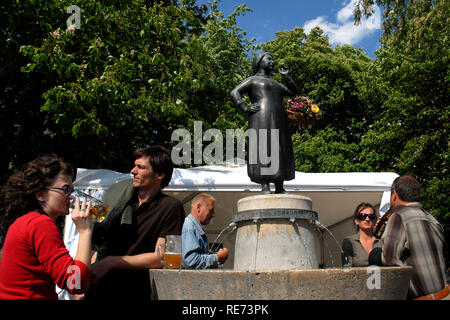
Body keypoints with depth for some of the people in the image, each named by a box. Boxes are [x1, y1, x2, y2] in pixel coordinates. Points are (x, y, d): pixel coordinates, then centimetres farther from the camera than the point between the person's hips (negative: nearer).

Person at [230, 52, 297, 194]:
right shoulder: (253, 80, 10)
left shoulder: (275, 84, 32)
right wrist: (246, 109, -13)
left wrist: (286, 77, 22)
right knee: (263, 149, -16)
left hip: (278, 122, 7)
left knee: (280, 151, 0)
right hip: (262, 120, -7)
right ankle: (264, 186, -20)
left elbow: (293, 92, 34)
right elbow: (234, 93, -1)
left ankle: (279, 187, 1)